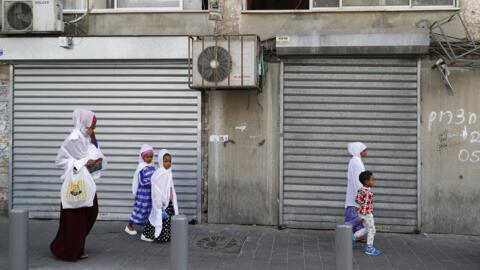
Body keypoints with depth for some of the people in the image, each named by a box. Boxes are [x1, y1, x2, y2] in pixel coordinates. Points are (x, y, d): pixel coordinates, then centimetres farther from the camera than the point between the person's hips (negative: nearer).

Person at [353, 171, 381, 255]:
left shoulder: (360, 189, 2)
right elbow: (365, 205, -25)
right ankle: (369, 248, 14)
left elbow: (356, 199, 9)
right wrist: (363, 217, -22)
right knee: (371, 230, 6)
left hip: (361, 212, 9)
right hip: (367, 213, -9)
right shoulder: (367, 192, -25)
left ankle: (354, 237, 25)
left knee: (367, 229, 24)